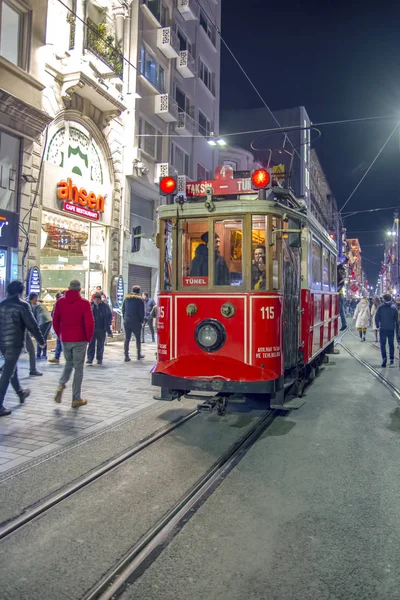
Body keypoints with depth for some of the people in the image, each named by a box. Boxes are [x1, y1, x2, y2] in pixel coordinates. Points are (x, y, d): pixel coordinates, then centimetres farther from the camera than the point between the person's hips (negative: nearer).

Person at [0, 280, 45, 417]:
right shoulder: (22, 305, -9)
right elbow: (32, 325, -10)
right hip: (14, 343, -7)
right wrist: (41, 340, 0)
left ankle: (20, 393, 41)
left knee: (12, 368, 23)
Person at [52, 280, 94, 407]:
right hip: (80, 340, -3)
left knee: (68, 364, 23)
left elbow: (55, 321, 6)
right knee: (78, 368, 4)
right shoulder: (84, 303, -9)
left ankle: (61, 385, -1)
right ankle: (76, 399, 8)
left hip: (65, 339, 4)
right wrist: (89, 338, 1)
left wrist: (60, 335, 15)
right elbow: (90, 323, -13)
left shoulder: (60, 302, 3)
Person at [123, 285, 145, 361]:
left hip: (127, 321, 4)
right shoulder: (140, 300, -6)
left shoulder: (126, 298, 9)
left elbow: (123, 310, 12)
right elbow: (142, 312, -8)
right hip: (136, 322, -4)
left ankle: (126, 356, 1)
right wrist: (141, 321, 3)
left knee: (127, 338, 5)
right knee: (138, 338, 12)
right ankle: (139, 354, 18)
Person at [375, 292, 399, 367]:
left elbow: (376, 318, -9)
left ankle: (384, 358, -17)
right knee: (391, 344, 16)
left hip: (382, 329, -2)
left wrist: (377, 326, 7)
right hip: (391, 329, 2)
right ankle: (391, 358, 21)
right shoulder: (394, 308, -1)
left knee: (383, 344, 2)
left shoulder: (381, 307, -7)